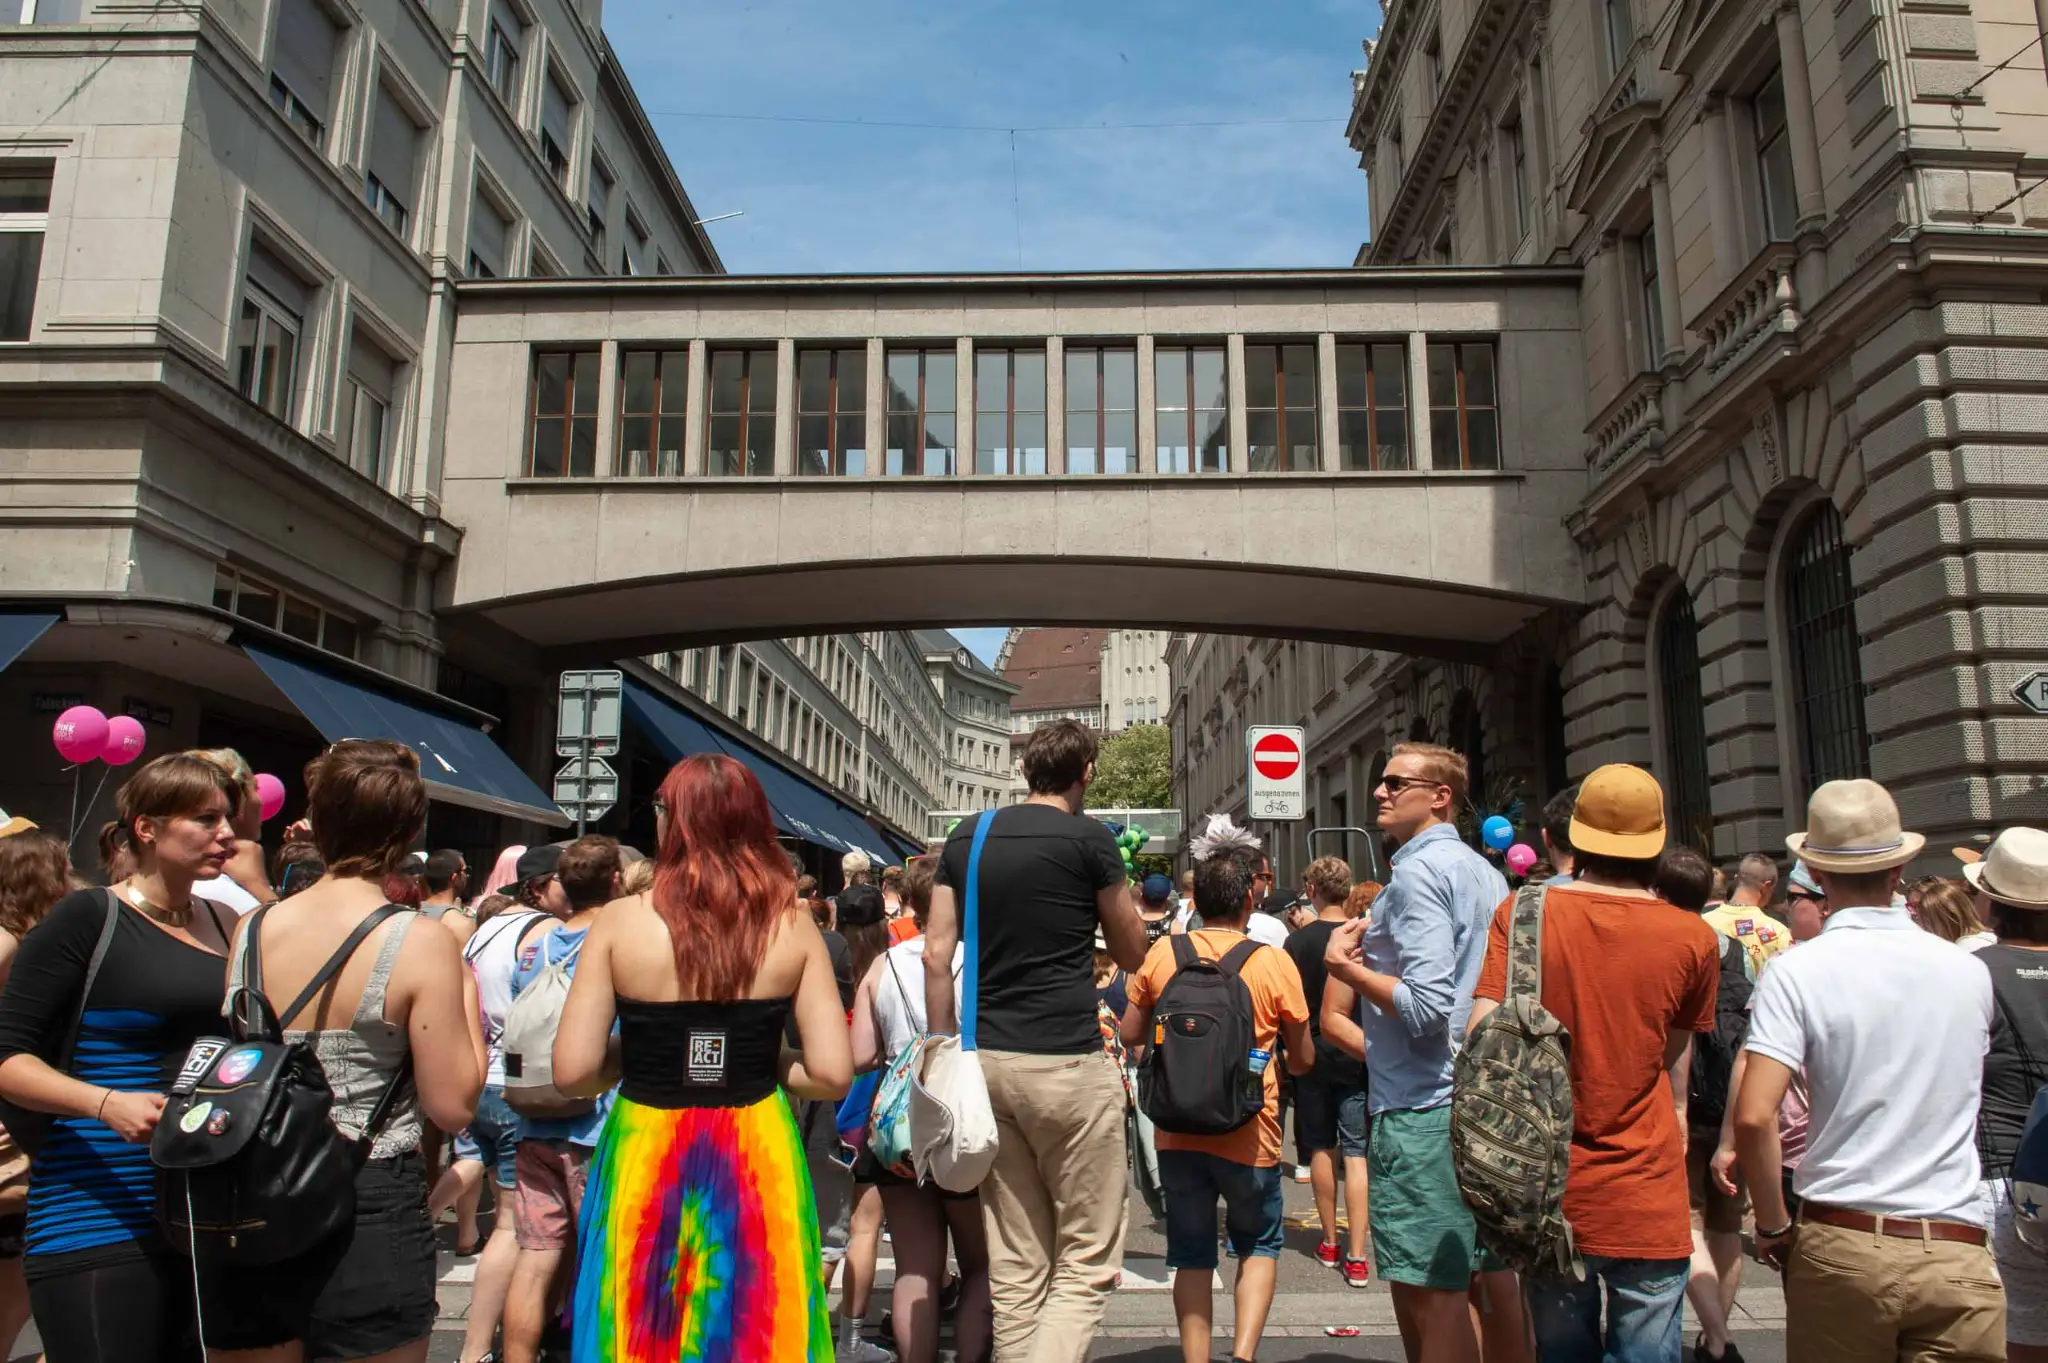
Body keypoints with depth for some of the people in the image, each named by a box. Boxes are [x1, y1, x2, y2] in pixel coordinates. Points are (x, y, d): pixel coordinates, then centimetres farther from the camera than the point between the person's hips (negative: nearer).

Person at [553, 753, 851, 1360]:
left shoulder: (621, 921, -8)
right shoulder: (793, 927, -6)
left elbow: (574, 1072, -10)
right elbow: (833, 1075, -8)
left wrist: (639, 1053, 9)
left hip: (645, 1161, 0)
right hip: (757, 1162, 1)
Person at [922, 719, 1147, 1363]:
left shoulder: (967, 837, 9)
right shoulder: (1089, 839, -5)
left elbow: (936, 953, 6)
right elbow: (1132, 952, 5)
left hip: (986, 1059, 5)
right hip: (1067, 1063, -5)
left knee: (1015, 1264, 12)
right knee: (1086, 1259, 5)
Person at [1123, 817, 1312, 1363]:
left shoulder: (1162, 954, -6)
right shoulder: (1273, 963, -11)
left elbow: (1131, 1034, 5)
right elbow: (1304, 1058, -2)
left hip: (1177, 1133, 2)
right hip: (1249, 1133, -1)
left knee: (1192, 1255, 17)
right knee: (1260, 1244, 20)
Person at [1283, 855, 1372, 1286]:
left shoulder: (1298, 941, -8)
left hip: (1313, 1057, 0)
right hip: (1358, 1056, 0)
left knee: (1322, 1149, 14)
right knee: (1357, 1154, 0)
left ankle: (1329, 1243, 26)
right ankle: (1356, 1256, -4)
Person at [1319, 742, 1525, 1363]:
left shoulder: (1418, 871, -14)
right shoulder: (1487, 873, 15)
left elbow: (1426, 1006, -22)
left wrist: (1348, 967, -10)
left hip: (1424, 1108, -10)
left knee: (1428, 1291, -3)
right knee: (1491, 1277, 16)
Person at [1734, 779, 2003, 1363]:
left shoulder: (1797, 971, -9)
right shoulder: (1970, 971, 4)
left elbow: (1754, 1118, -16)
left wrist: (1773, 1227, -2)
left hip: (1842, 1247, -2)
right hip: (1959, 1258, 2)